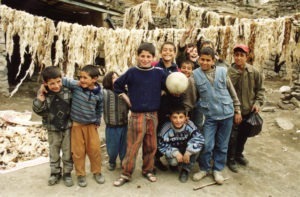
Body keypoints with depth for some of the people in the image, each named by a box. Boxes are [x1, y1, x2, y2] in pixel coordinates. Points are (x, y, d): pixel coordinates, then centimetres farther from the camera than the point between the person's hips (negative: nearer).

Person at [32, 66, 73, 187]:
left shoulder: (67, 92, -12)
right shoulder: (43, 94, -12)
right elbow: (38, 110, -17)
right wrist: (41, 96, -29)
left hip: (67, 128, 0)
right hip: (52, 129, 1)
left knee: (68, 152, 11)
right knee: (54, 153, 17)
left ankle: (67, 173, 29)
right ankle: (55, 173, 36)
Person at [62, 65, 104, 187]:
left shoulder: (98, 93, -10)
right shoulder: (75, 85, -16)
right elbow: (62, 80, -12)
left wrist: (97, 122, 7)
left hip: (91, 125, 1)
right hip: (76, 125, -1)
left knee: (94, 149, 8)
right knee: (78, 151, 8)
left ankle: (97, 172, 29)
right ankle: (80, 175, 26)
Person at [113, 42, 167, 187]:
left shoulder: (159, 72, -2)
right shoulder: (132, 72, -4)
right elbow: (117, 86, 6)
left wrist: (157, 97, -4)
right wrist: (127, 99, 2)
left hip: (153, 115, 2)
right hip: (137, 115, -2)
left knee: (151, 146, 12)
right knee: (133, 145, 2)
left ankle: (148, 170, 30)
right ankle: (126, 174, 15)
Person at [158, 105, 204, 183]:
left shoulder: (190, 125, -27)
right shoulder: (166, 129, -25)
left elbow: (199, 138, -33)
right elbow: (161, 146, -18)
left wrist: (188, 152, -38)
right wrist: (175, 153, -31)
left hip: (186, 151, 1)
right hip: (173, 152, -1)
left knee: (197, 146, -29)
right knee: (173, 161, -33)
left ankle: (185, 169, -9)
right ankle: (174, 164, 10)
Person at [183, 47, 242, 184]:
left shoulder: (222, 72, -1)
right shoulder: (195, 76, -5)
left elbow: (232, 92, 6)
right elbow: (190, 97, -1)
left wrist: (237, 111, 7)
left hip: (226, 114, 2)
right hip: (210, 116, -1)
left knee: (222, 145, 11)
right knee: (207, 145, -2)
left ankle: (217, 170, 29)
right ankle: (204, 169, 23)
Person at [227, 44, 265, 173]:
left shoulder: (253, 72, -4)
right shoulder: (229, 71, -14)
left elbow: (260, 88, 5)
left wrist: (258, 102, -4)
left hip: (248, 110, 4)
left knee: (244, 135, 20)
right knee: (233, 136, 4)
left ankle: (239, 154, 43)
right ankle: (231, 159, 24)